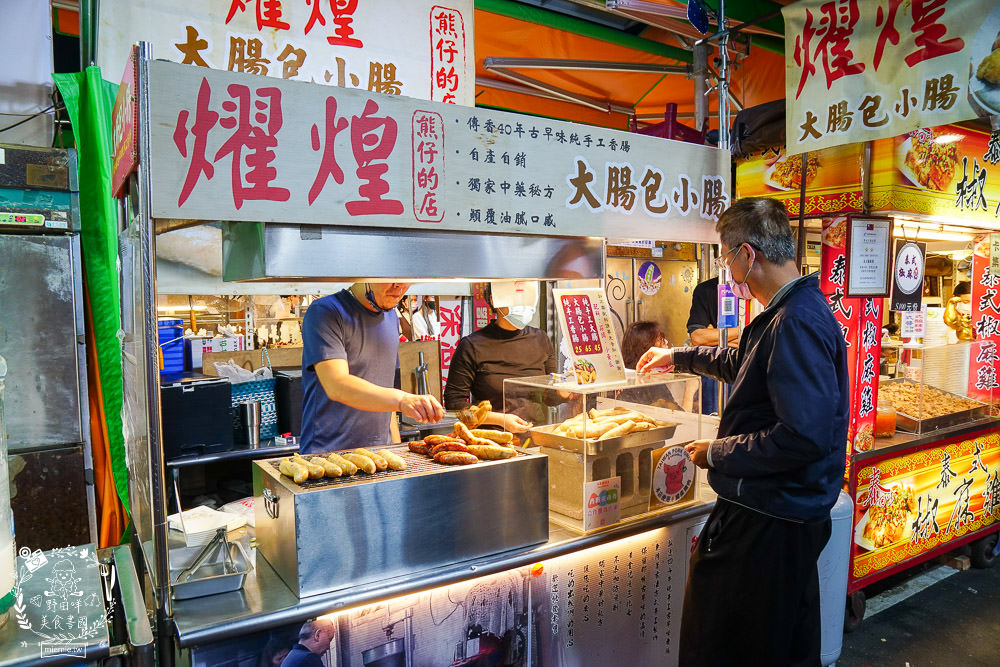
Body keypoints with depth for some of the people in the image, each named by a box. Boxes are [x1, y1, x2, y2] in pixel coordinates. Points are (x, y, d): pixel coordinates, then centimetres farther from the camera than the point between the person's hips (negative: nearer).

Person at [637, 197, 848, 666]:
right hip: (778, 511, 10)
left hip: (771, 525, -10)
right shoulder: (787, 314, 11)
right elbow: (744, 362, 32)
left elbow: (804, 436, -31)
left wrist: (717, 454, -18)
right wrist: (678, 357, 39)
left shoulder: (797, 323, -23)